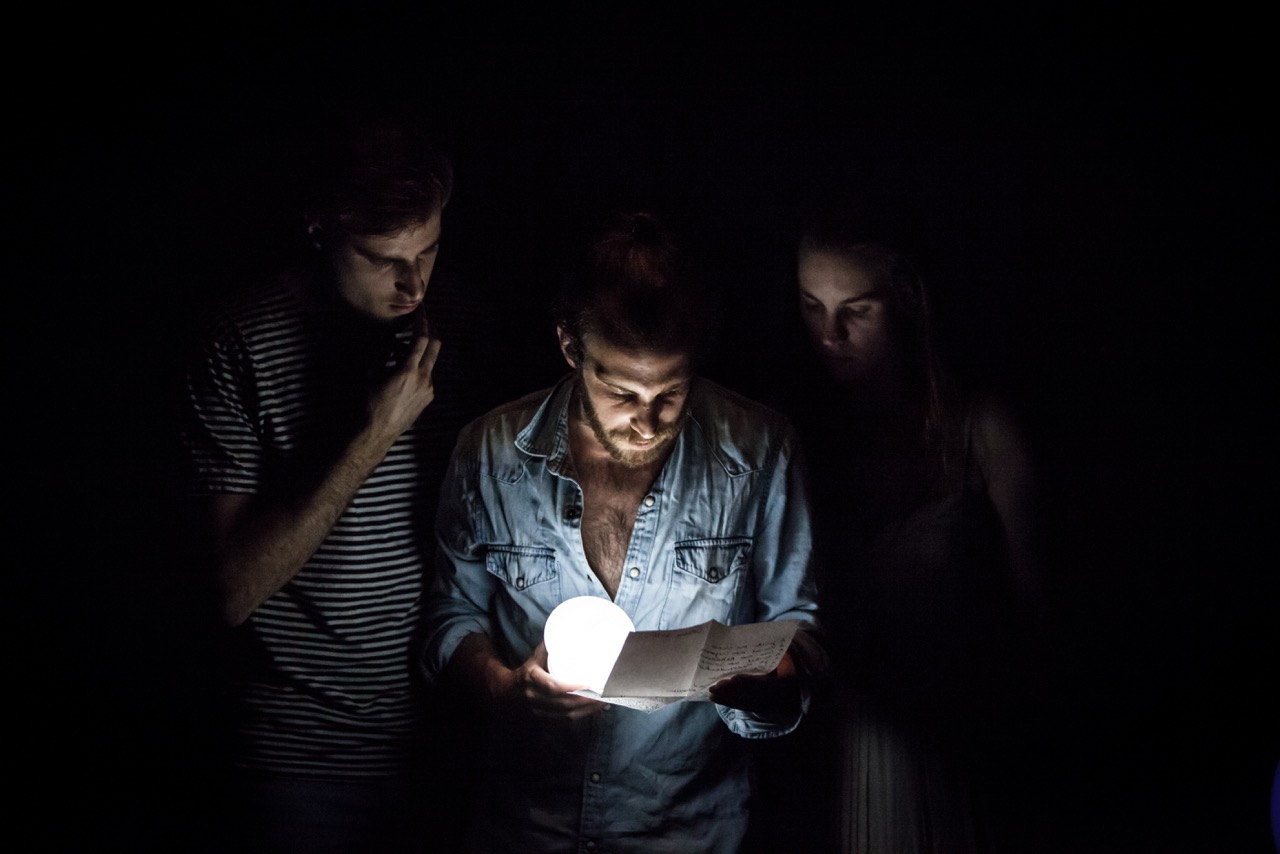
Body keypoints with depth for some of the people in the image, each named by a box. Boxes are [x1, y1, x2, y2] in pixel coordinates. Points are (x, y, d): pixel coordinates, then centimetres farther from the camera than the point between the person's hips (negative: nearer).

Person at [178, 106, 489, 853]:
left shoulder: (460, 327, 0)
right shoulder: (247, 342, -13)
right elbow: (236, 592, -17)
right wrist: (374, 437, -22)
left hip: (445, 736, 4)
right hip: (303, 759, -3)